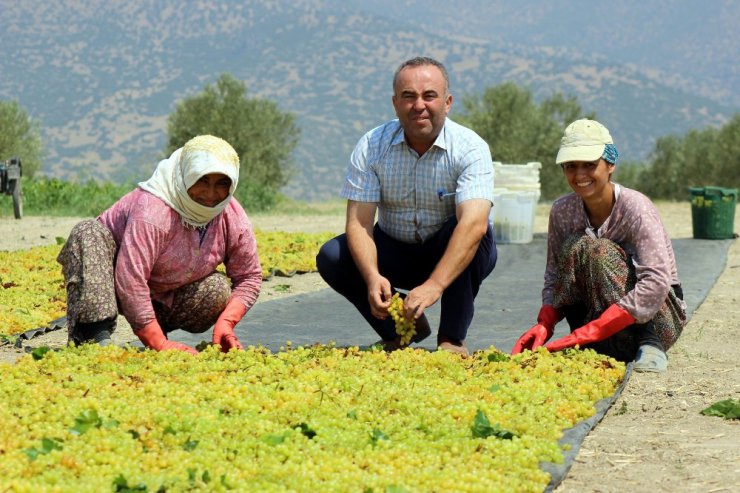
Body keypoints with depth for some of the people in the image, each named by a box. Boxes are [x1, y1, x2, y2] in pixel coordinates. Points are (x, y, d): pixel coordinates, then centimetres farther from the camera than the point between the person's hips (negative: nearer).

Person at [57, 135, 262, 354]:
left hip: (164, 299, 5)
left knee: (218, 290, -22)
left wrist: (225, 323, -21)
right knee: (89, 232, -32)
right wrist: (159, 344, -38)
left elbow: (249, 277, -2)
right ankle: (93, 334, -45)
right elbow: (130, 281, -38)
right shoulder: (152, 211, -33)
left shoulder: (234, 220, -12)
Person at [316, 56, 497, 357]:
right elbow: (358, 222, -18)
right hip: (395, 251, 3)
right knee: (331, 258, -20)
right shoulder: (372, 146, -13)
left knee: (468, 234, -35)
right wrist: (372, 276, -39)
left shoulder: (470, 149, -22)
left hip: (452, 255, -3)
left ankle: (452, 339, -17)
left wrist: (434, 285, -50)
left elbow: (473, 223, -37)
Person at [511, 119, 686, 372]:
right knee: (573, 247, -21)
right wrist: (544, 324, -22)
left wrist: (589, 331, -36)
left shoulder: (635, 207, -20)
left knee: (598, 251, -28)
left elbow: (656, 283, -30)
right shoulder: (562, 211, -4)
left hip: (660, 314, -4)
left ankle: (649, 346, -20)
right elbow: (555, 277, 1)